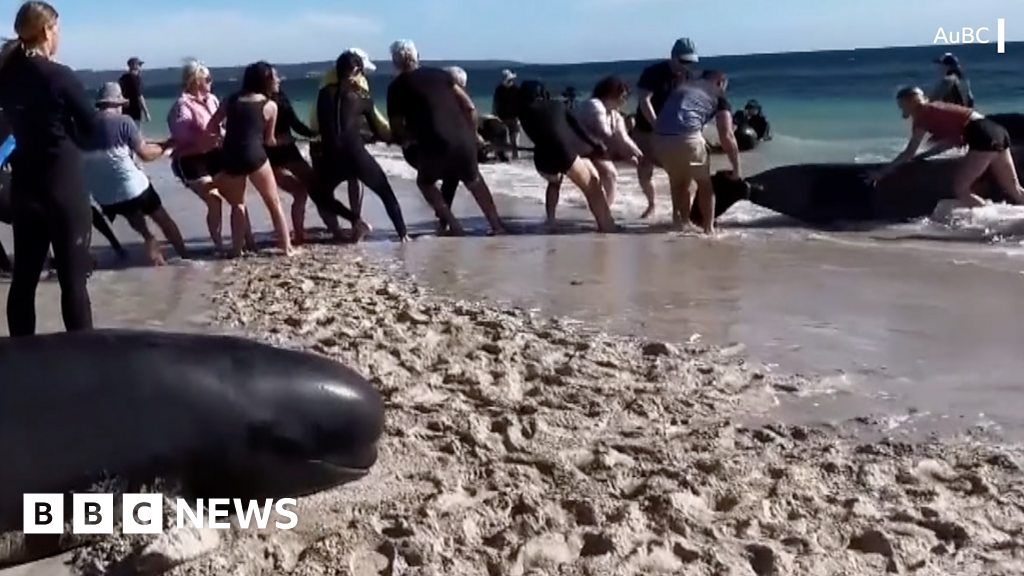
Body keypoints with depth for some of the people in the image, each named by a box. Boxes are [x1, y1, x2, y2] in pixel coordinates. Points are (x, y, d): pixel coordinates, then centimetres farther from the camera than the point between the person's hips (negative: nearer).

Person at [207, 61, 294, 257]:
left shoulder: (231, 100, 14)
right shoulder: (270, 106, 8)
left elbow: (211, 127, 13)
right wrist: (277, 141, 39)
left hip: (230, 157, 3)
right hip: (254, 156, -3)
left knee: (237, 205, 21)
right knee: (274, 203, 13)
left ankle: (237, 249, 17)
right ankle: (287, 247, 13)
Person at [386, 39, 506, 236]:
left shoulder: (396, 87, 7)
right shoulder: (438, 74, 15)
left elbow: (397, 130, 8)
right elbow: (470, 107, 11)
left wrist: (407, 140, 28)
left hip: (433, 145, -3)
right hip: (463, 140, 3)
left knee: (425, 182, 27)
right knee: (474, 180, 29)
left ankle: (454, 227, 15)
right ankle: (497, 227, 27)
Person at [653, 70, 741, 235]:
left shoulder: (683, 86, 32)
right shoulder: (719, 96, 16)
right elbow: (726, 136, 5)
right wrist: (736, 168, 13)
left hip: (660, 138, 5)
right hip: (686, 138, -5)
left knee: (678, 181, 27)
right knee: (705, 182, 17)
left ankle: (682, 222, 36)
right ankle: (709, 228, 18)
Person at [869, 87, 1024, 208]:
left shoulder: (922, 114, -3)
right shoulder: (935, 110, 21)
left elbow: (909, 153, -6)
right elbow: (950, 141, 26)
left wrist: (882, 172, -2)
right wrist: (921, 156, 27)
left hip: (983, 137, -9)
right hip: (996, 132, 9)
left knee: (960, 189, -3)